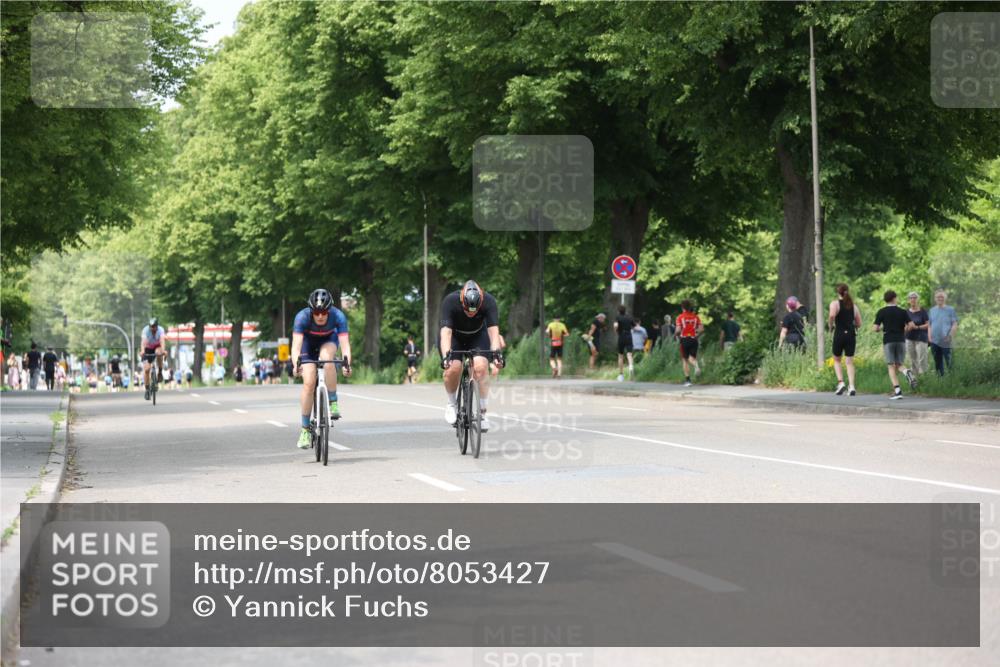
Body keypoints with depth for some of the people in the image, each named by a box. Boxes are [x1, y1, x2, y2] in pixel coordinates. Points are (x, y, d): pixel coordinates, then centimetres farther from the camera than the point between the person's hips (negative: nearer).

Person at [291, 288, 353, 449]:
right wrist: (296, 364, -60)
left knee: (326, 357, -35)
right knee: (309, 383, -15)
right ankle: (305, 429, -4)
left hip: (329, 340, 0)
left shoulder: (338, 316, -33)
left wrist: (346, 364, -58)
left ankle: (333, 403, -23)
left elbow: (345, 344, -39)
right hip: (308, 341, 0)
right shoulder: (302, 317, -34)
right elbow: (296, 346, -41)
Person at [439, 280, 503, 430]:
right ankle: (452, 404, 2)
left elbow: (493, 330, -35)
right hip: (454, 335, -1)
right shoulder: (450, 301, -33)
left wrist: (496, 351, -52)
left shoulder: (489, 301, -30)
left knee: (480, 366, -25)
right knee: (453, 368, -26)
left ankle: (482, 412, -13)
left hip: (478, 335, 1)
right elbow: (445, 332, -41)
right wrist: (446, 355, -55)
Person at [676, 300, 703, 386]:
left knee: (685, 360, 8)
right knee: (692, 357, 13)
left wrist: (677, 336, 8)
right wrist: (697, 335, 13)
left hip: (684, 339, -2)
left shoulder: (680, 317, -4)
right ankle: (696, 366, -24)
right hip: (693, 339, 2)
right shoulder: (695, 317, 5)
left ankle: (687, 380, 5)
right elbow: (701, 328, -2)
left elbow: (678, 330, -12)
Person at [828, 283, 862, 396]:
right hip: (851, 335, 3)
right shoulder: (853, 305, 10)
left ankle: (840, 382, -1)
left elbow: (832, 315, -23)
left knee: (836, 360, 15)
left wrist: (831, 326, -6)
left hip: (839, 334, -3)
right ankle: (851, 386, -8)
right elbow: (859, 323, 9)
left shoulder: (835, 303, -2)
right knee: (849, 362, 4)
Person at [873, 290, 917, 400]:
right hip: (901, 340, 2)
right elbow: (911, 325, -2)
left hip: (888, 341, -2)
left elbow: (875, 328, -3)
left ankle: (897, 390, -13)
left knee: (892, 366, -1)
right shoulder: (902, 311, 6)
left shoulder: (882, 312, 1)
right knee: (899, 364, 12)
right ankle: (907, 372, -24)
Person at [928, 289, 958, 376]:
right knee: (938, 363, 9)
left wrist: (950, 336, -16)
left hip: (946, 342, -4)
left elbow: (955, 325, -3)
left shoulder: (950, 310, 1)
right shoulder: (932, 310, 14)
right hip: (934, 342, 4)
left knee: (949, 362, -7)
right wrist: (929, 337, 4)